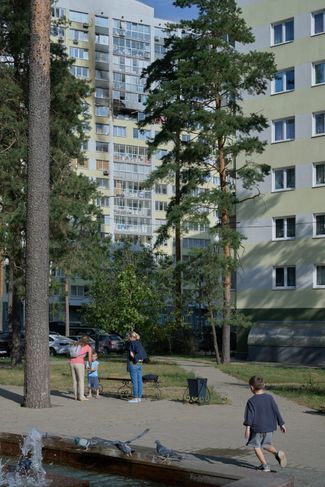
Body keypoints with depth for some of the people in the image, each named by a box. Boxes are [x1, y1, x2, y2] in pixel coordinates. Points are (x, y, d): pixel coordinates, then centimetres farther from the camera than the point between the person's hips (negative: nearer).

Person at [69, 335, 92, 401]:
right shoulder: (89, 348, 10)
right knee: (81, 380, 3)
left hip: (72, 363, 5)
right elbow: (89, 359, 9)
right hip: (79, 364, -4)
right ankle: (81, 396, 1)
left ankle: (76, 396, 15)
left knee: (75, 380, 13)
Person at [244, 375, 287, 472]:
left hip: (257, 428, -5)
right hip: (269, 427, 5)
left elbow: (249, 415, -16)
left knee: (257, 446, 8)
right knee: (266, 444, 22)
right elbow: (276, 411, 7)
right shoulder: (269, 397, 4)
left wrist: (247, 428, -19)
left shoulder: (251, 401, -9)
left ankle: (265, 465, 0)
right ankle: (277, 453, -4)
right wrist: (281, 424, 14)